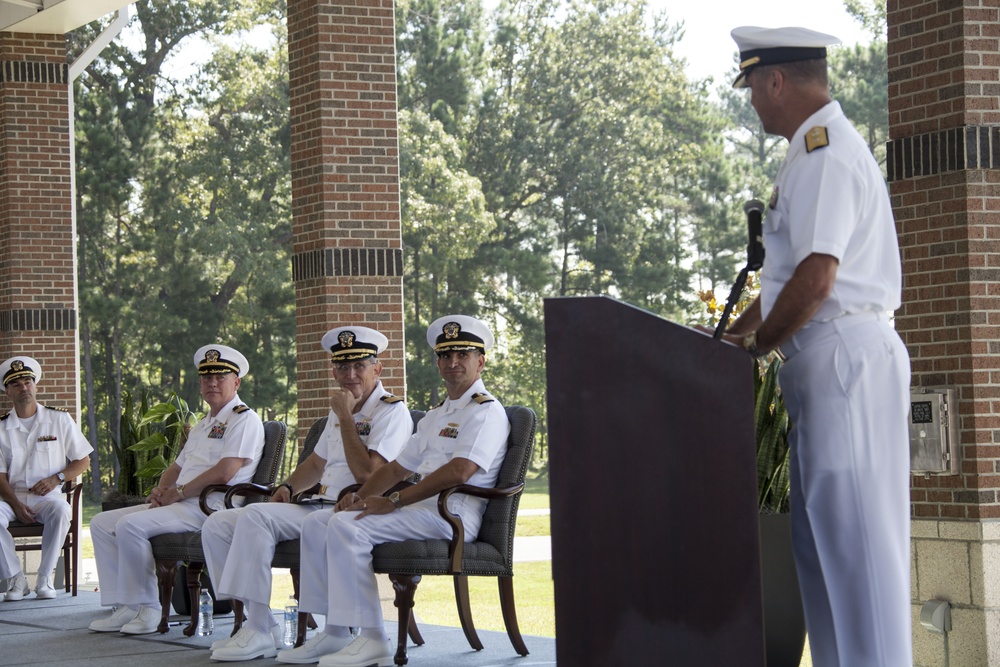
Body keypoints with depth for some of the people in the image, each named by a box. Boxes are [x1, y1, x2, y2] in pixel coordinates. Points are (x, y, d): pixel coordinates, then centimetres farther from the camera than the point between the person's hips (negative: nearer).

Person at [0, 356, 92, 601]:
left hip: (48, 496, -1)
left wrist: (56, 478, -8)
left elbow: (83, 461, 10)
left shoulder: (59, 420, 8)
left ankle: (45, 578, -24)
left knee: (61, 510, -37)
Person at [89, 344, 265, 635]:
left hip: (209, 506, -10)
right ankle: (124, 608, -7)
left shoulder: (244, 419, -5)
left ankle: (147, 609, -20)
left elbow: (224, 473, -17)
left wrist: (178, 492, -13)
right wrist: (161, 489, 6)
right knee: (102, 523, 2)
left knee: (131, 524, -27)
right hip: (180, 503, 10)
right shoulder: (203, 424, 26)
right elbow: (178, 466, 29)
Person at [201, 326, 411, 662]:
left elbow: (366, 472, -21)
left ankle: (261, 633, -27)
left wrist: (345, 416, -14)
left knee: (255, 517, -29)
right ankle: (257, 623, -4)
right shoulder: (339, 411, 20)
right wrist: (286, 488, 17)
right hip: (320, 507, 9)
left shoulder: (392, 411, -7)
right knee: (218, 524, 1)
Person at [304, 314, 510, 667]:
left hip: (452, 513, -10)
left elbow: (459, 471, -20)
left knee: (347, 527, -26)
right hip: (420, 507, 10)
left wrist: (392, 501, -20)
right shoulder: (436, 416, 26)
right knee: (317, 523, 2)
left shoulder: (486, 410, -6)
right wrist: (360, 496, 6)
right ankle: (332, 630, -3)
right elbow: (398, 467, 27)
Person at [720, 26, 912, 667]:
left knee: (853, 527, -10)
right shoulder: (829, 147, 20)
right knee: (822, 531, 12)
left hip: (843, 354, -11)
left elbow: (815, 279, -20)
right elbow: (790, 275, 26)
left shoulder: (824, 154, -13)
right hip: (832, 360, 11)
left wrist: (756, 347, -8)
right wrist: (736, 332, 22)